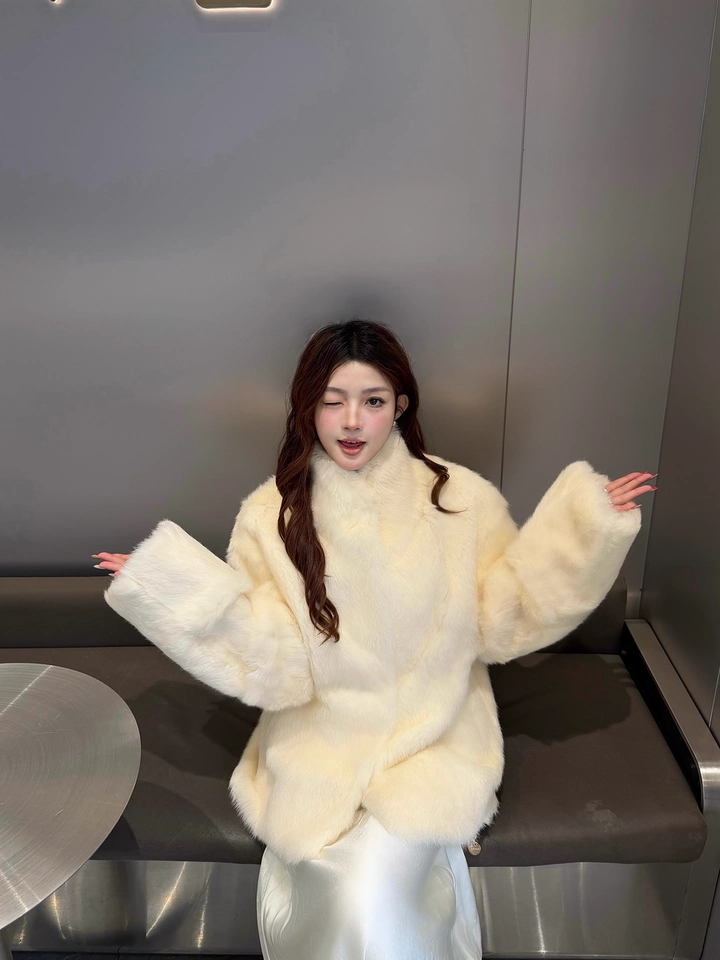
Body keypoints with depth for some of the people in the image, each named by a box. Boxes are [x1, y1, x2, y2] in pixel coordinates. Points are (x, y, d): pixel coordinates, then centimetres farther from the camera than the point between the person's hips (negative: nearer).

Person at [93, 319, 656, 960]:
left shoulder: (463, 498, -6)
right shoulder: (272, 514, -6)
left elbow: (499, 628, -4)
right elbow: (277, 669, -10)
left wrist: (585, 531, -13)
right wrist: (173, 588, -20)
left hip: (436, 737, 0)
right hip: (320, 743, 1)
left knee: (373, 894, -19)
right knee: (345, 896, -18)